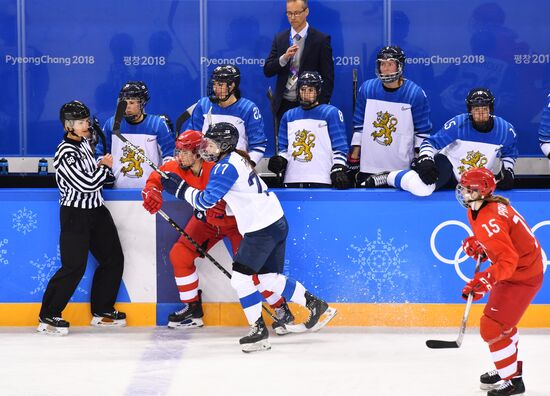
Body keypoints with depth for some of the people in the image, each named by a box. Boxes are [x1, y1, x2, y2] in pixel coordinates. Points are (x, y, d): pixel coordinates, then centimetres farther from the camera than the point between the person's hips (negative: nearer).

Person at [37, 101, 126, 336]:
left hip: (96, 210, 9)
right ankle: (48, 317, -4)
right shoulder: (66, 153, -20)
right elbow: (87, 184, -23)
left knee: (113, 259, 11)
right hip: (75, 214, -9)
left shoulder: (84, 142, 8)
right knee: (74, 266, -12)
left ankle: (101, 311, 22)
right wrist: (104, 166, -9)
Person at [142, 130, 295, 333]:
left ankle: (282, 310, -4)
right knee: (179, 255, -1)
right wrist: (152, 191, -20)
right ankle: (192, 310, 14)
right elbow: (158, 176, 1)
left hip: (235, 220, -7)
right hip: (206, 220, 7)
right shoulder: (179, 167, -14)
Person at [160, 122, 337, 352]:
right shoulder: (237, 158, 16)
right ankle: (316, 305, 21)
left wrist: (180, 188, -9)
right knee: (269, 278, 15)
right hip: (276, 223, 10)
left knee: (241, 277, -8)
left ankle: (258, 329, -5)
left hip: (262, 229, -10)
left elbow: (206, 200, -19)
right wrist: (208, 210, 17)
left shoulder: (226, 167, -16)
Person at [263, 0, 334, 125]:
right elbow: (267, 71, 4)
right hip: (284, 104, 3)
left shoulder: (321, 40, -2)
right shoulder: (280, 38, 9)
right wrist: (284, 58, -14)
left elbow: (328, 78, -2)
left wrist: (321, 106, -9)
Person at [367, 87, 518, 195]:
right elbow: (431, 143, -14)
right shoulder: (458, 124, -20)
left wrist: (507, 172, -5)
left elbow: (509, 153, 11)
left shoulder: (506, 130, -11)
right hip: (447, 164, -5)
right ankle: (389, 177, -6)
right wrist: (425, 161, -32)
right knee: (422, 187, -34)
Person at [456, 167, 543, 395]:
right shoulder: (494, 205, 0)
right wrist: (476, 243, 5)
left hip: (521, 277, -11)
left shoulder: (488, 221, -31)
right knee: (501, 320, 26)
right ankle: (510, 367, 44)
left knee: (492, 327, -11)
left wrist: (485, 280, -42)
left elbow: (508, 260, -35)